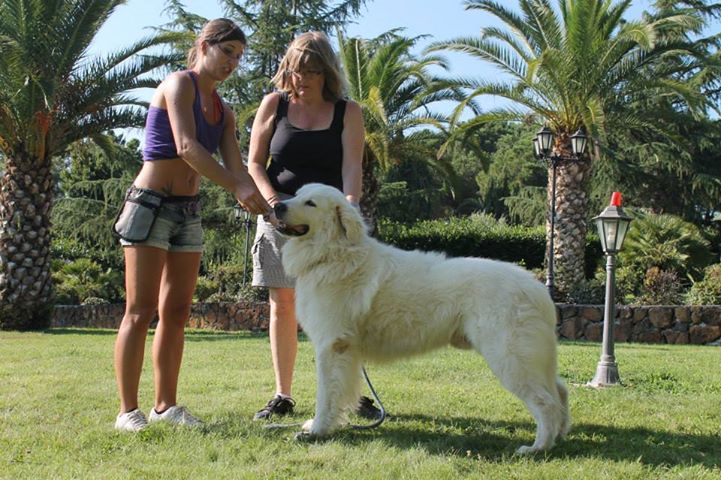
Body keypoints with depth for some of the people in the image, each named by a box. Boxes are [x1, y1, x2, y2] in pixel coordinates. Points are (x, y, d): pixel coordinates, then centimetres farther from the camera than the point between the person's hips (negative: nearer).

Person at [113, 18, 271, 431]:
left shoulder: (224, 113, 14)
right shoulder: (179, 84, -8)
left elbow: (236, 168, 4)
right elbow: (186, 147, -22)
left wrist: (263, 204, -14)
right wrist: (237, 187, -31)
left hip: (188, 211, 7)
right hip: (150, 205, -7)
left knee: (177, 311, 5)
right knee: (142, 310, -9)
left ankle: (166, 405, 10)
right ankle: (128, 410, -7)